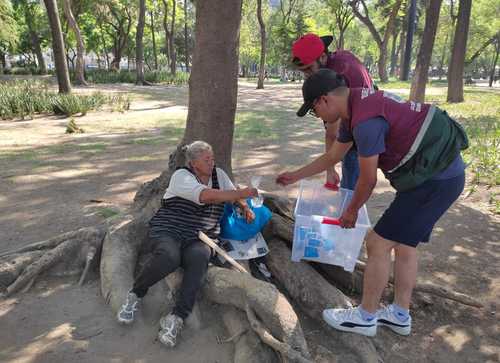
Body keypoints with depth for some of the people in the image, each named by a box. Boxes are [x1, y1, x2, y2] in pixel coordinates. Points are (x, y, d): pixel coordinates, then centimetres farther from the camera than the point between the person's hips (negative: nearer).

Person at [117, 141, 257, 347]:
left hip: (199, 239, 3)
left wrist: (245, 208, 5)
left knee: (199, 259, -32)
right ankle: (135, 295, -8)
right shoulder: (181, 176, -5)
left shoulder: (219, 174, 15)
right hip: (167, 231, -3)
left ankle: (177, 318, -32)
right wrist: (243, 193, -19)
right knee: (169, 257, -35)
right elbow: (206, 195, -20)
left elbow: (232, 193, 28)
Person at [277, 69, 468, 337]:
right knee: (404, 244, 17)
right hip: (442, 174, 10)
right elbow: (332, 157, 20)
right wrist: (295, 176, 29)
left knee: (378, 244, -3)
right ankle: (400, 315, 30)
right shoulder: (355, 107, 8)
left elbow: (368, 180, -15)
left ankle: (365, 318, 13)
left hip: (434, 180, -10)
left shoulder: (366, 119, -25)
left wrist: (351, 211, 4)